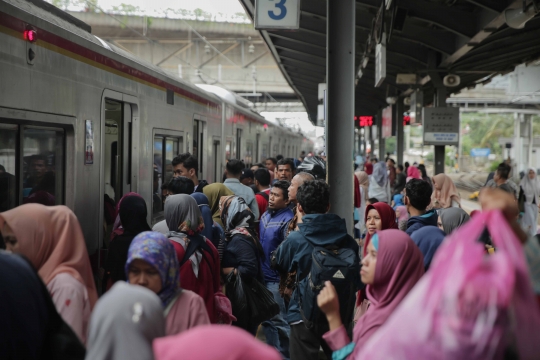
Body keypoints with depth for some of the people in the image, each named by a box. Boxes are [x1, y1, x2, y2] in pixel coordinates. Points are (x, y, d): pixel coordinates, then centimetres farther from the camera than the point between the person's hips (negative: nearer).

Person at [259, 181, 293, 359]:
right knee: (266, 318, 16)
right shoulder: (265, 215, 8)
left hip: (276, 279, -8)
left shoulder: (287, 220, -17)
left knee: (278, 320, 0)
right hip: (262, 276, 8)